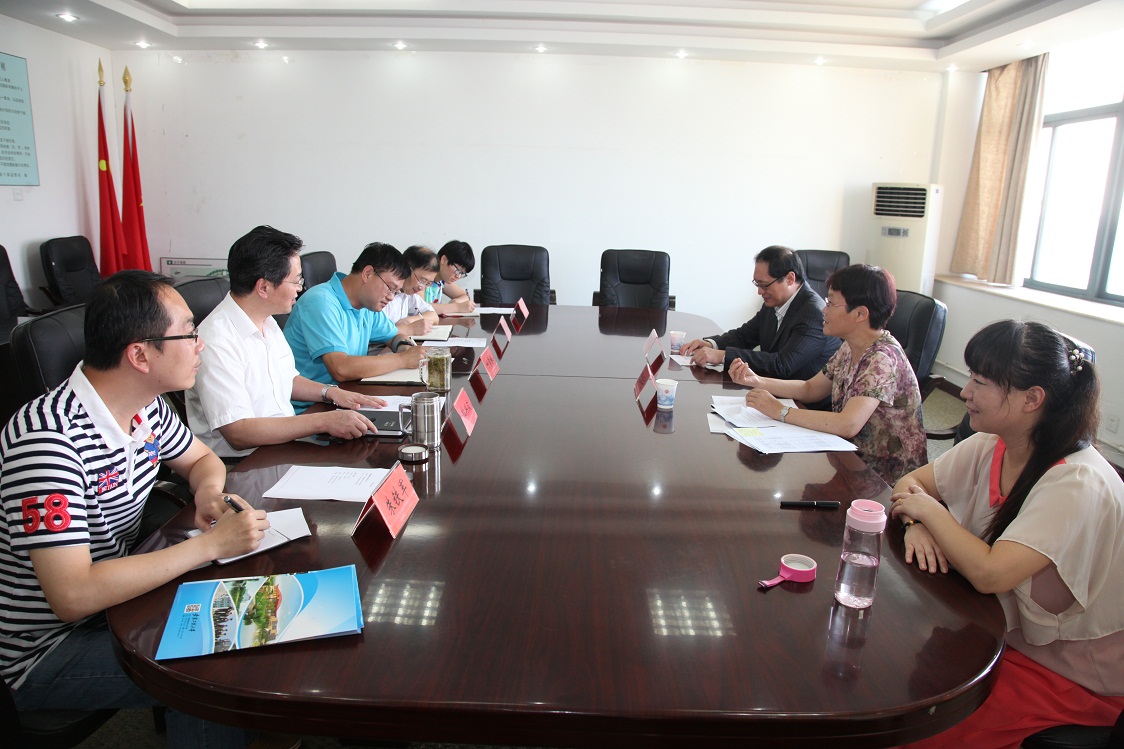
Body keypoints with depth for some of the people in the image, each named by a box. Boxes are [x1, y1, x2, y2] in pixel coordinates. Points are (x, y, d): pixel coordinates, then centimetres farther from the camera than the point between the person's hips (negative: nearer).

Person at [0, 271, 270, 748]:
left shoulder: (148, 409, -4)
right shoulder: (48, 439, -30)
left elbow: (202, 460, 16)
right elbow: (72, 596, -34)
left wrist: (209, 492, -8)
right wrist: (212, 543, -30)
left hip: (112, 597, 8)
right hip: (43, 652, -8)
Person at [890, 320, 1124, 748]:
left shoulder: (1077, 485, -28)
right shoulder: (990, 446, -6)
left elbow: (989, 573, -36)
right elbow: (910, 483, 4)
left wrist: (931, 511, -20)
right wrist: (916, 524, -18)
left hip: (1072, 675, -7)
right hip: (1003, 629, 7)